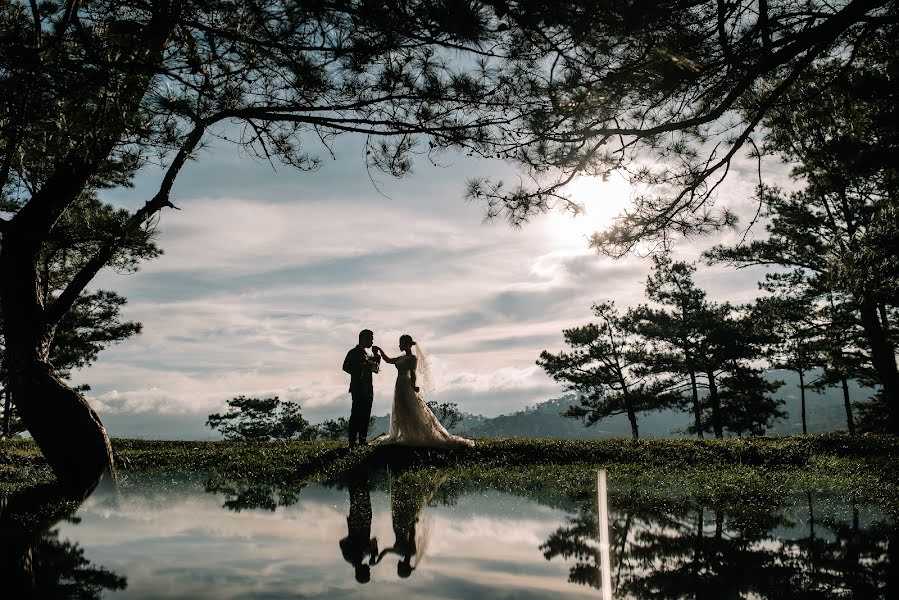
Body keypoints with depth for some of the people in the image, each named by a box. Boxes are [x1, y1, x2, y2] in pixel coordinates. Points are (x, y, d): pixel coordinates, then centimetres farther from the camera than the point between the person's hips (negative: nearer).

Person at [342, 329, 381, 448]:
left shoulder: (368, 354, 19)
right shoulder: (353, 352, -5)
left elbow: (375, 369, 19)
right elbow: (346, 367, -13)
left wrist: (376, 355, 6)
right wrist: (359, 372, -14)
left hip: (368, 390, 8)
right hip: (358, 388, -8)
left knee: (365, 415, 8)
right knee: (356, 414, -8)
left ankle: (362, 440, 12)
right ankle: (352, 441, -7)